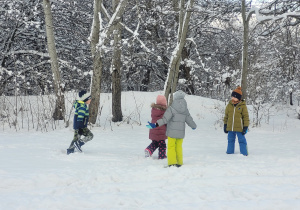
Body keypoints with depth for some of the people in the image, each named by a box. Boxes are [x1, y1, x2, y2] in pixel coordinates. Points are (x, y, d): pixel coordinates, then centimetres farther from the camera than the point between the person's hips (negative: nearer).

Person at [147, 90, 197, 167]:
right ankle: (179, 163, 19)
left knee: (171, 147, 4)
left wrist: (156, 124, -24)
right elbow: (189, 120, 14)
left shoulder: (171, 108, -13)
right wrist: (194, 126, 34)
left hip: (172, 132, -5)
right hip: (181, 132, 5)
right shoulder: (185, 110, 4)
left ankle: (172, 163, -1)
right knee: (179, 147, 16)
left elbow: (165, 119, -21)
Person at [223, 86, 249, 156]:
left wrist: (245, 127, -6)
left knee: (242, 141, 2)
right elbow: (226, 116, 15)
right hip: (230, 128, 4)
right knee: (230, 140, 15)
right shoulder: (229, 105, 6)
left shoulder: (243, 106, -5)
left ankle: (244, 153, 10)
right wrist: (225, 125, 13)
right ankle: (230, 152, 27)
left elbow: (246, 117, -3)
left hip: (239, 128, -4)